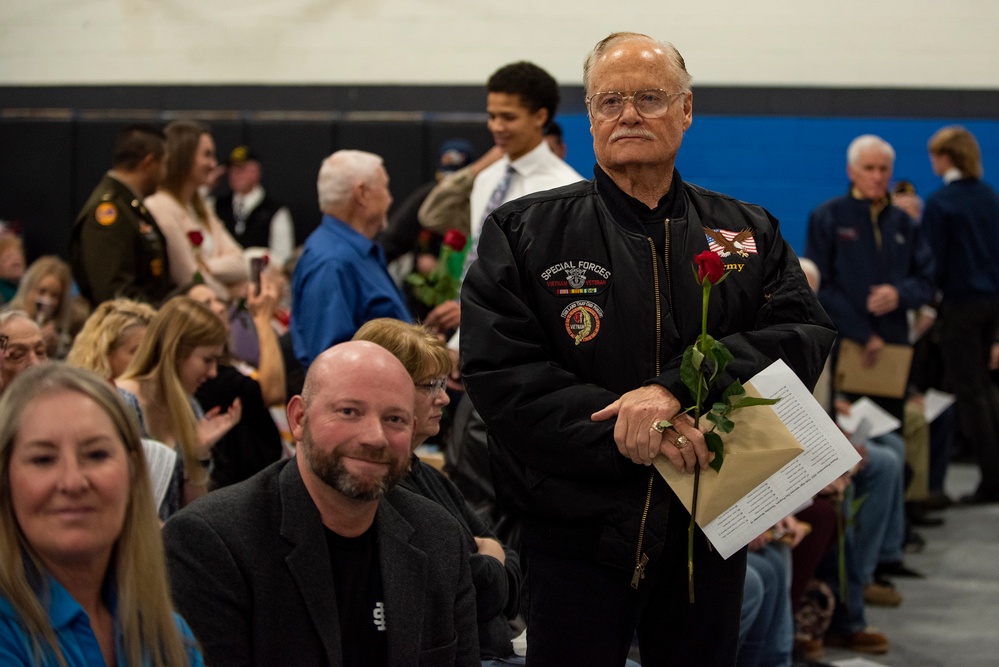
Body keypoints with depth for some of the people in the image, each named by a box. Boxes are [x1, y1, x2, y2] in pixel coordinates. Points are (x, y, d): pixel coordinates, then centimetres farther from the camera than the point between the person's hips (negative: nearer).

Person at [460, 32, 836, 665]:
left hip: (711, 534, 2)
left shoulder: (750, 234, 7)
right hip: (575, 534, -2)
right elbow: (498, 372, -9)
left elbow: (806, 335, -8)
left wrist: (678, 387, -24)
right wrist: (627, 430, -22)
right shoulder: (525, 233, 0)